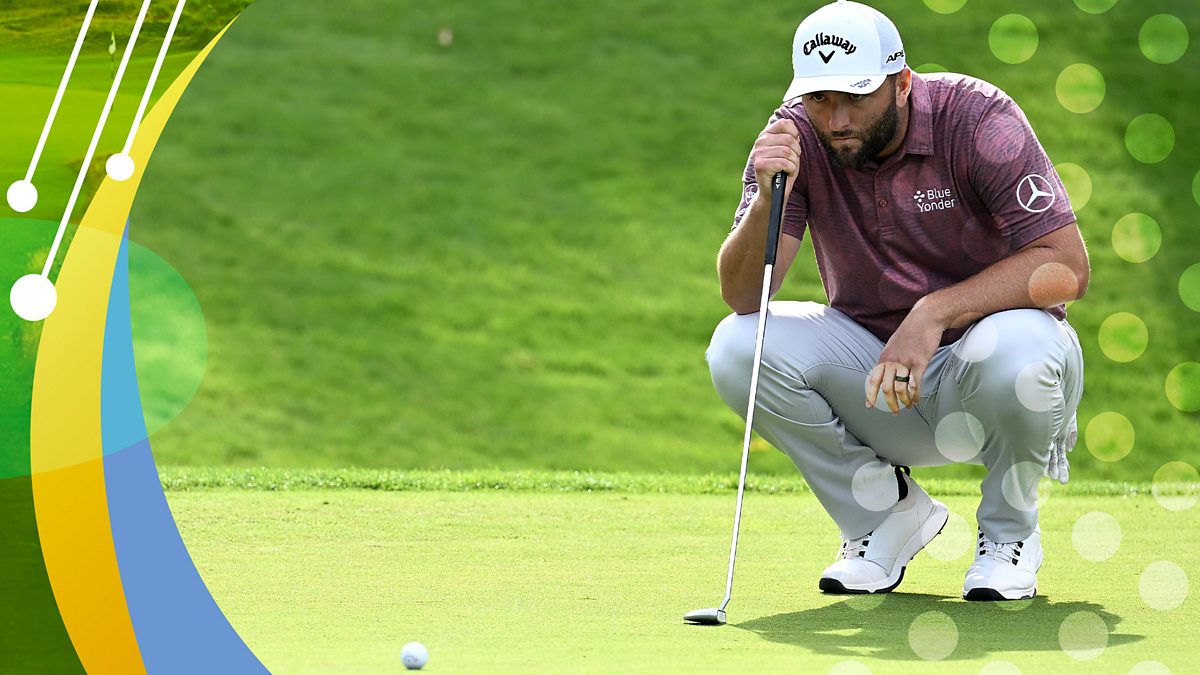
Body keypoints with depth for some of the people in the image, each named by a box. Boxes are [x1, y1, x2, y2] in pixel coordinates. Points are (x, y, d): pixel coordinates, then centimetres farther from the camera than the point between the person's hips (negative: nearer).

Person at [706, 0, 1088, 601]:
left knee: (1017, 349, -37)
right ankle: (886, 513, 0)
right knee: (738, 346, -22)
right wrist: (768, 197, -34)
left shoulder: (976, 118, -18)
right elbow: (741, 296, -16)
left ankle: (1009, 529, -5)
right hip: (872, 369, 3)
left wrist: (935, 312, -34)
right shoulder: (797, 137, -10)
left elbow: (1067, 267, -25)